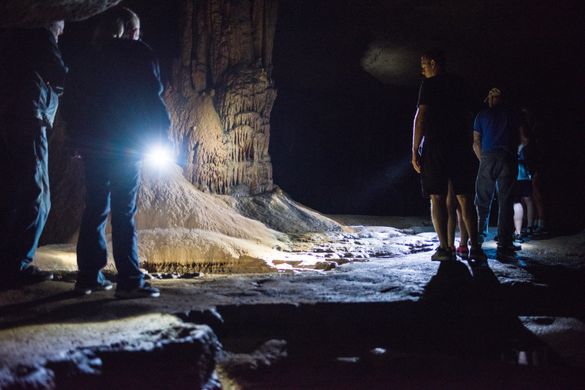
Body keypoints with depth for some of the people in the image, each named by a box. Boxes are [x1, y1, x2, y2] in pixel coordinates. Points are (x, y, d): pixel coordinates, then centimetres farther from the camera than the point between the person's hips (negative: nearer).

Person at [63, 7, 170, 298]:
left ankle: (88, 277, 13)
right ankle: (129, 282, -6)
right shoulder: (138, 54, -1)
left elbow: (74, 101, 15)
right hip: (125, 145, -6)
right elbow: (151, 97, -8)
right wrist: (160, 130, 2)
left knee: (94, 209, 11)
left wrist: (79, 139, 18)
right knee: (124, 213, -5)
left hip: (91, 144, 6)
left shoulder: (88, 58, 16)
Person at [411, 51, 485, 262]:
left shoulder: (429, 84, -1)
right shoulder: (460, 84, 14)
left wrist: (415, 150, -6)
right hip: (460, 147, 4)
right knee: (465, 198, 5)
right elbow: (467, 117, 15)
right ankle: (475, 247, 1)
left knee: (438, 198, -1)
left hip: (435, 146, -4)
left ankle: (444, 248, -6)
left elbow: (421, 118, -8)